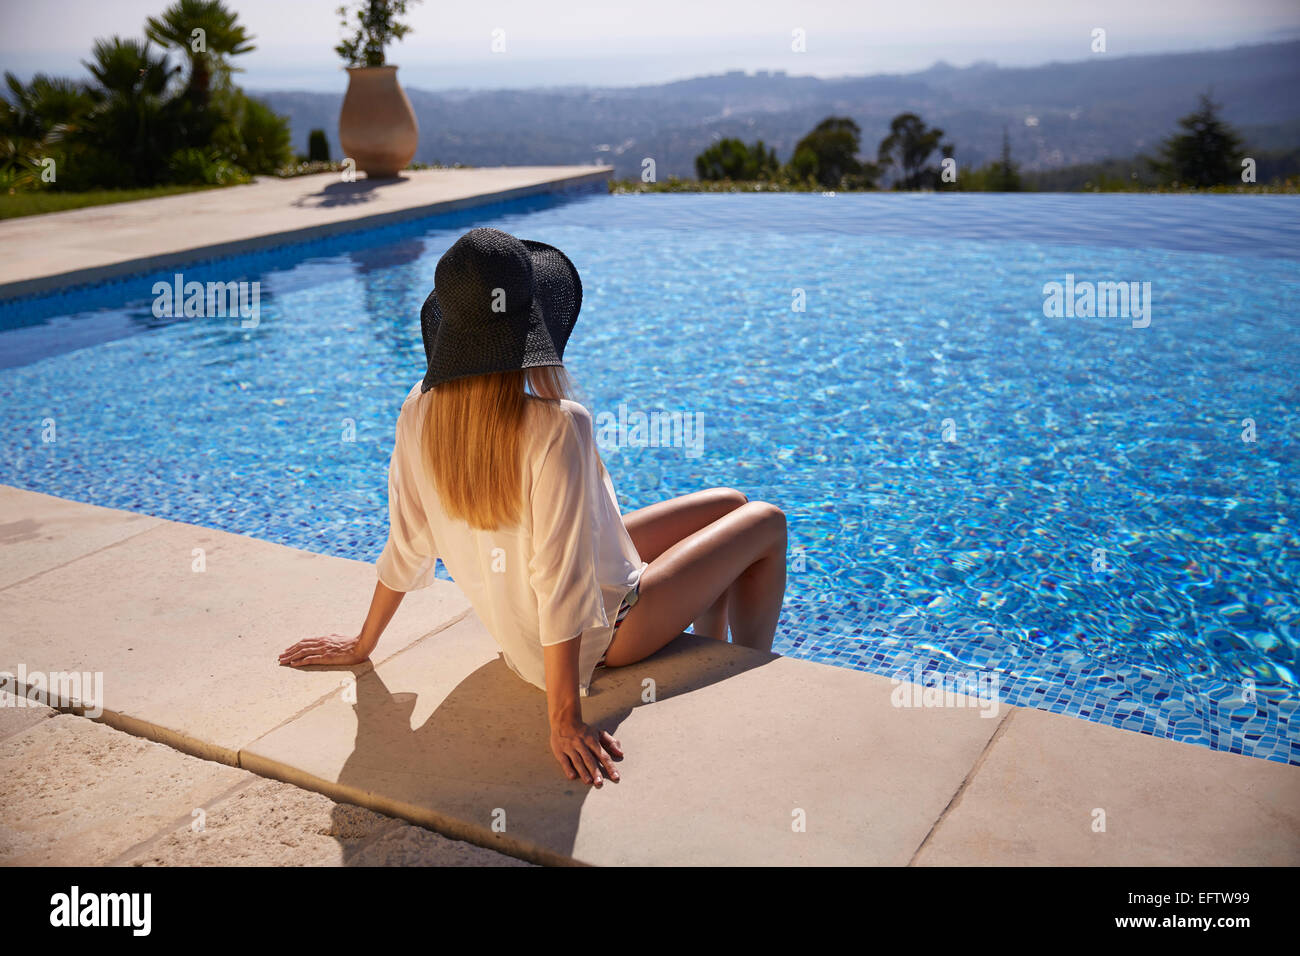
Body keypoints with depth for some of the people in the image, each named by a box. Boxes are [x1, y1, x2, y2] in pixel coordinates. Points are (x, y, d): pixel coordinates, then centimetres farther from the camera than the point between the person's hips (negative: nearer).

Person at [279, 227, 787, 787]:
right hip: (600, 637, -7)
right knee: (766, 523, 12)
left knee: (729, 504, 22)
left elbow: (406, 547, -5)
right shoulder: (557, 428, -33)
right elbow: (560, 580, -32)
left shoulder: (420, 412, -13)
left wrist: (363, 646, 9)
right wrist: (564, 721, -25)